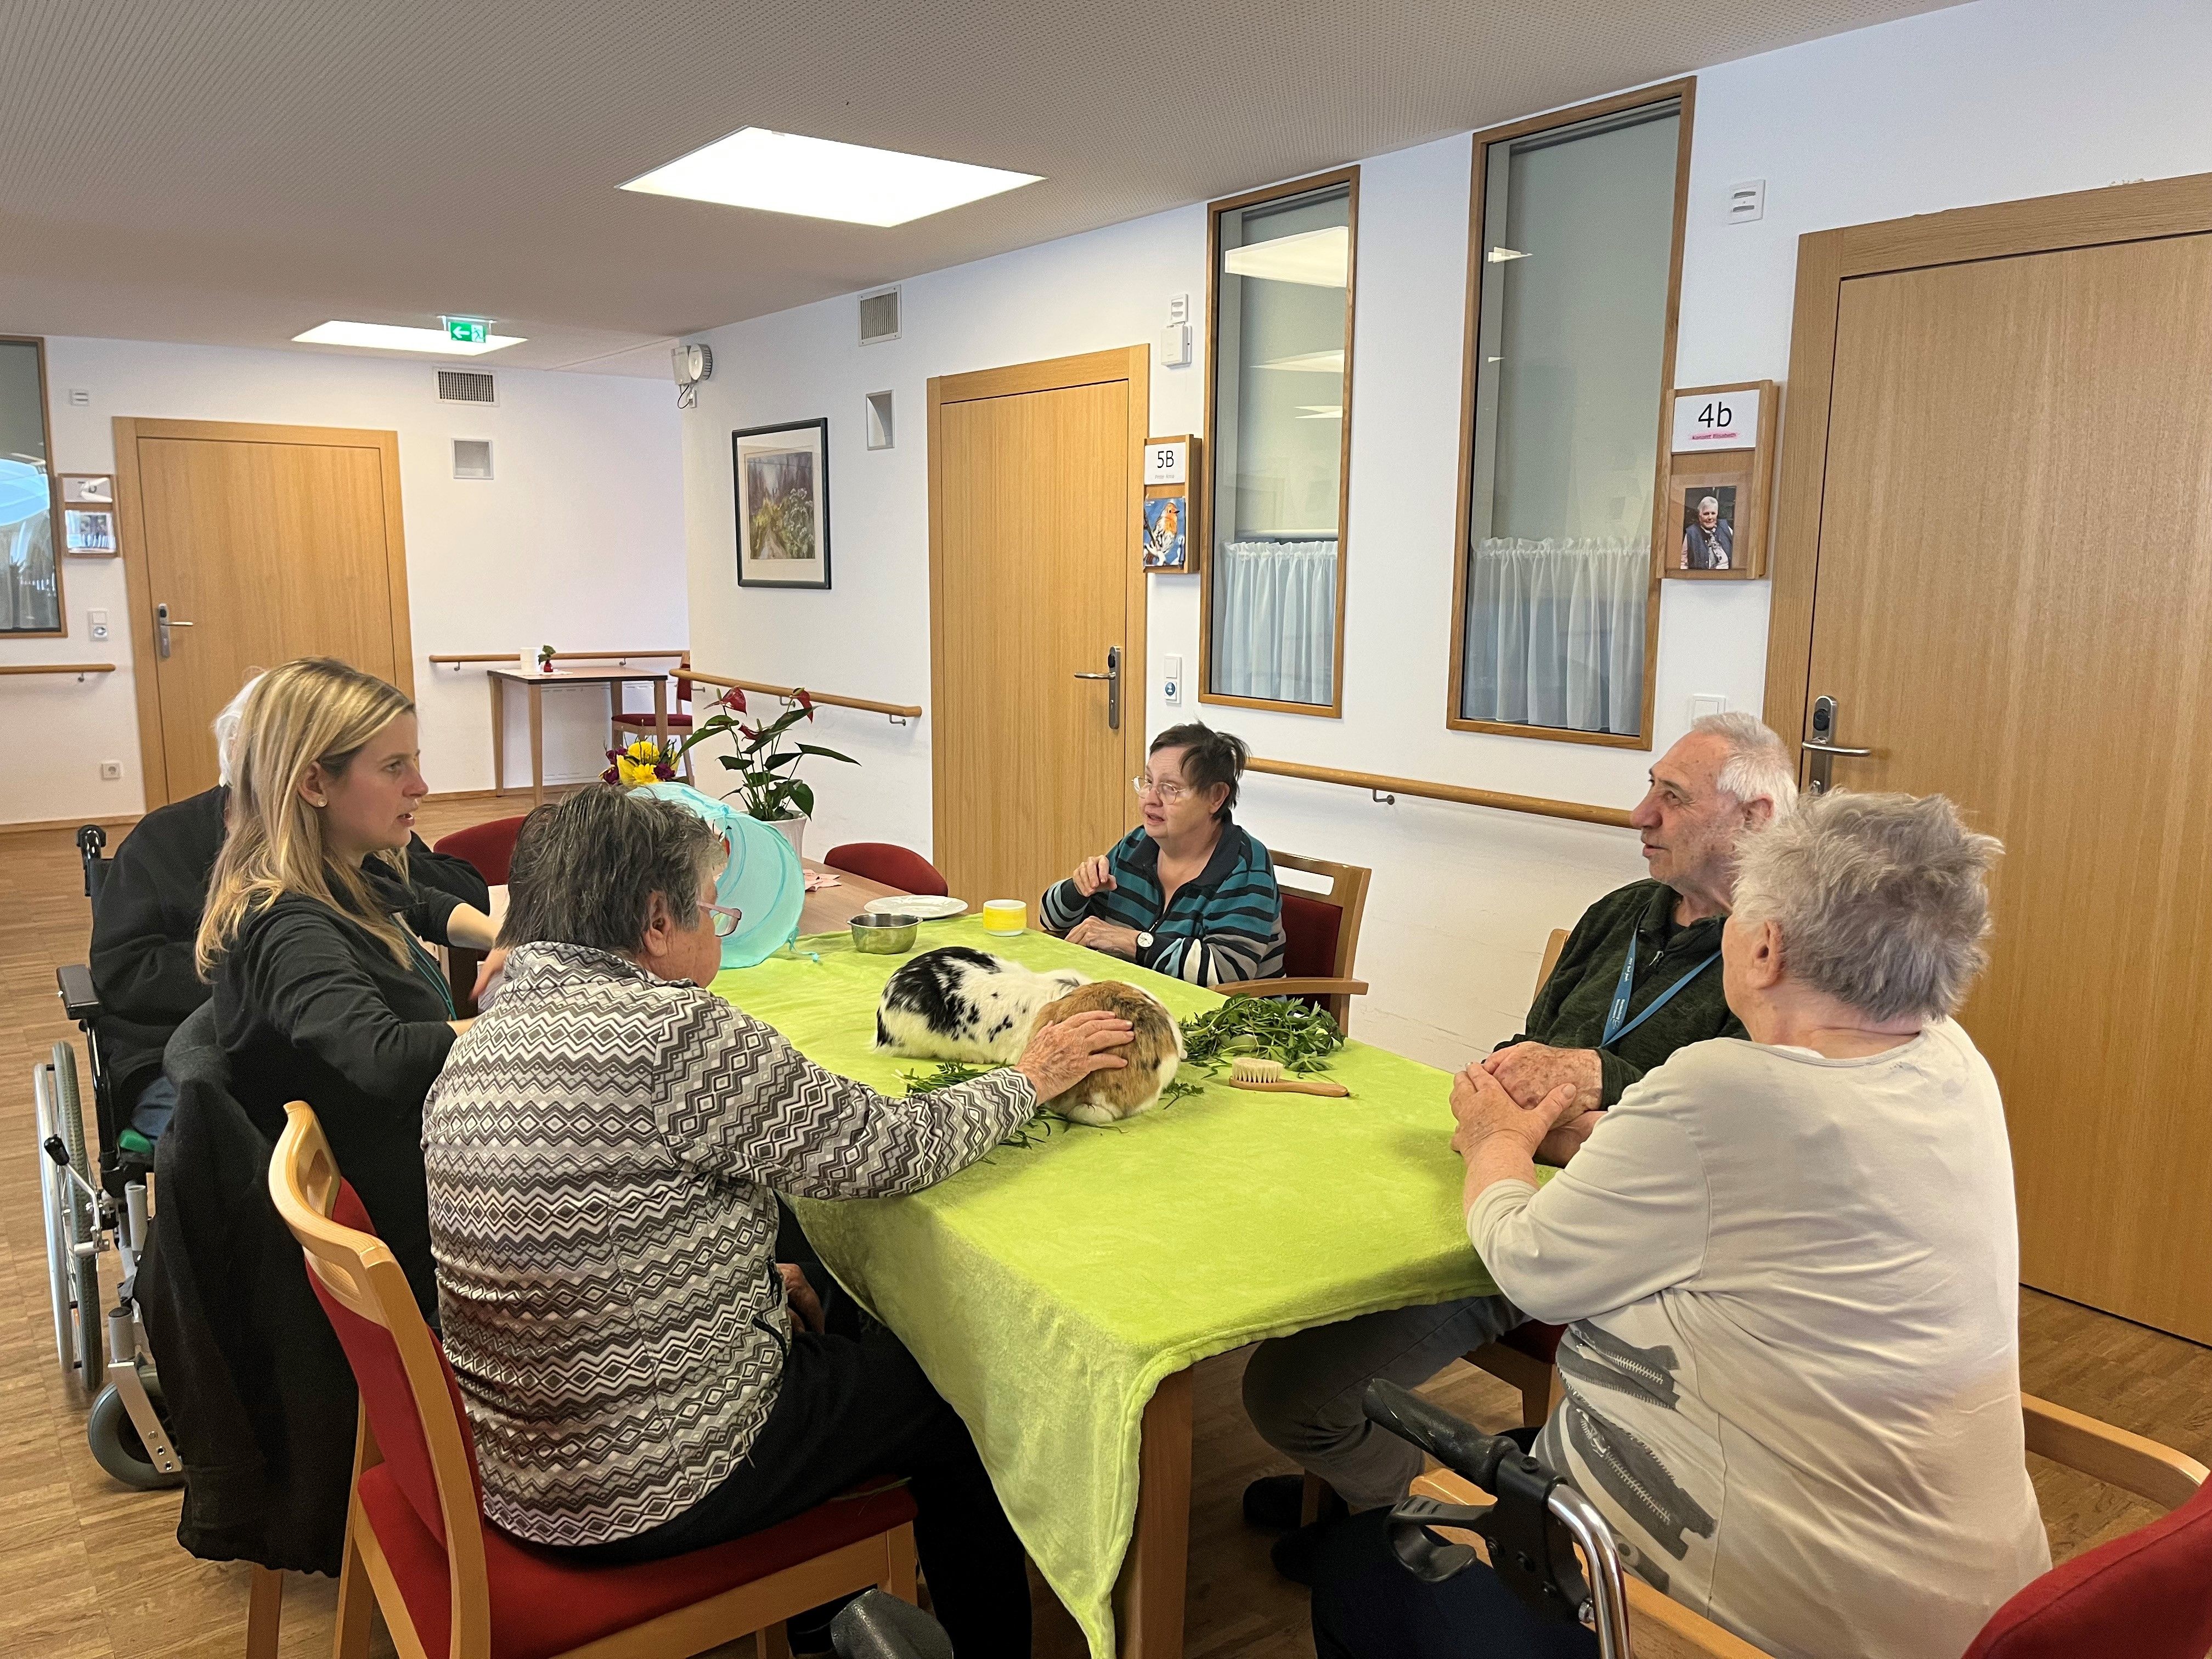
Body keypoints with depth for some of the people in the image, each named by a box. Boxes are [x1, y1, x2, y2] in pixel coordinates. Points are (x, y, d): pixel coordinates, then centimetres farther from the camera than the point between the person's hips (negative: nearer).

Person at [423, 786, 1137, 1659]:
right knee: (954, 1398, 14)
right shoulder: (678, 1037, -26)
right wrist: (1028, 1079, 0)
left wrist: (752, 1277, 11)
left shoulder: (473, 1052, 0)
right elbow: (891, 1147, -16)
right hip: (648, 1494, -8)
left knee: (824, 1328, 29)